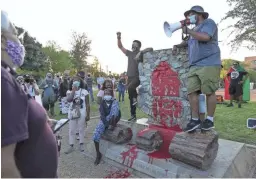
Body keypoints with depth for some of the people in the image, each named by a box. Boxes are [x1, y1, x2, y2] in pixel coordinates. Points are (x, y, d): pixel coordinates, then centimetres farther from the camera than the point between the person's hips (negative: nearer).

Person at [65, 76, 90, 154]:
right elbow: (68, 99, -23)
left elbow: (87, 104, -3)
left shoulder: (84, 91, -5)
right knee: (71, 130, 10)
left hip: (82, 114, -1)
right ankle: (71, 146, 23)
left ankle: (81, 144, 28)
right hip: (72, 114, 2)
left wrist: (88, 115, -5)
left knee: (81, 129, 11)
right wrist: (73, 90, -21)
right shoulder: (69, 91, -1)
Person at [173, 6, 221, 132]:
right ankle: (195, 119, -1)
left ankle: (210, 119, 5)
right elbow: (188, 42, 45)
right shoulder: (195, 29, 30)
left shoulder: (209, 22, 5)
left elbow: (205, 37, -16)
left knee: (209, 92, -6)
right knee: (191, 91, -5)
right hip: (194, 66, 7)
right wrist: (177, 45, 24)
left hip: (209, 64, -7)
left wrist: (187, 31, -4)